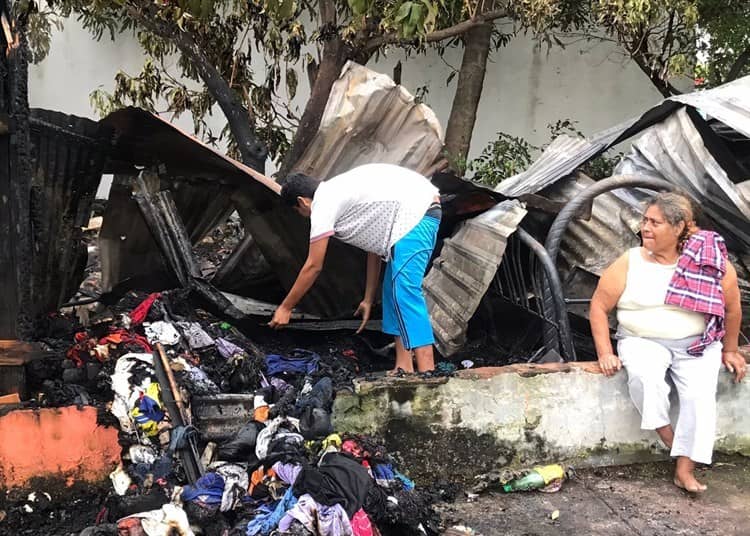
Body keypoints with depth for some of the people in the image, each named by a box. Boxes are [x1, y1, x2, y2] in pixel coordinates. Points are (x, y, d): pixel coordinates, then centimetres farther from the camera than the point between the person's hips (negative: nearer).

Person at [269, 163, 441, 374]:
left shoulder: (323, 204, -3)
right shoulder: (339, 192, 25)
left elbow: (313, 267, 0)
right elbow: (374, 246, 25)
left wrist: (285, 308, 11)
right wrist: (368, 300, 28)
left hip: (414, 214, -10)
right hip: (428, 209, 10)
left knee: (405, 292, -15)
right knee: (393, 290, 12)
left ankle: (427, 372, -20)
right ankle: (404, 368, 10)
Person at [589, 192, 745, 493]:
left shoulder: (711, 262, -5)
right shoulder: (629, 263, -5)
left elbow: (731, 308, 9)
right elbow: (599, 307, -1)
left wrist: (729, 351, 16)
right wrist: (605, 353, -8)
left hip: (696, 345, 1)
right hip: (643, 342, 0)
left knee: (700, 395, -23)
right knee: (644, 375, -33)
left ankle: (685, 470, -13)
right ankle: (666, 434, -9)